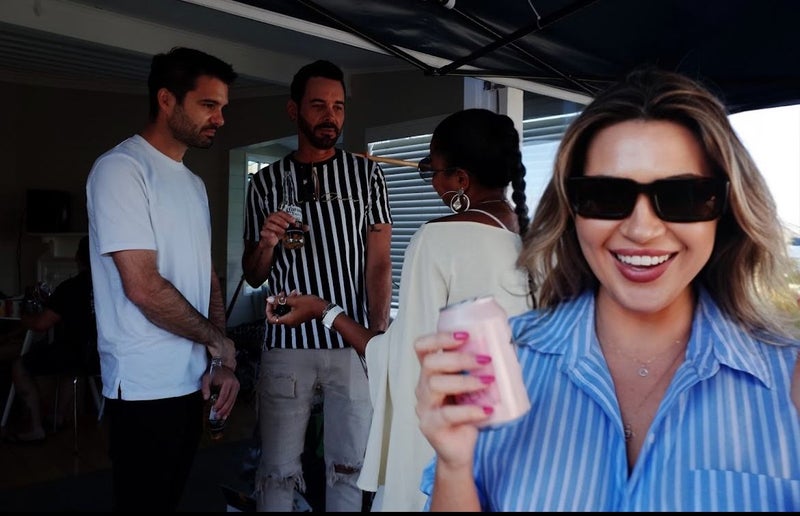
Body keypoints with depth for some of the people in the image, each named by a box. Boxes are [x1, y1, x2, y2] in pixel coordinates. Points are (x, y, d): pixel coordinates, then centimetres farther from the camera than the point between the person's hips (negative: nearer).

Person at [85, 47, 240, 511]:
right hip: (146, 386, -7)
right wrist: (217, 339, -9)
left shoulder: (194, 183, 13)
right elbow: (143, 286, -21)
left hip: (192, 380, 8)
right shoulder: (122, 168, -13)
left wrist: (222, 363, 4)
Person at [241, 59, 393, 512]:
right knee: (279, 471, 8)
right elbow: (253, 277, 10)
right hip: (287, 343, 1)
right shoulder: (266, 183, 6)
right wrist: (266, 244, -12)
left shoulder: (367, 175, 4)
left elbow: (379, 263, 0)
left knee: (349, 467, 11)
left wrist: (380, 340, -11)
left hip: (353, 344, 0)